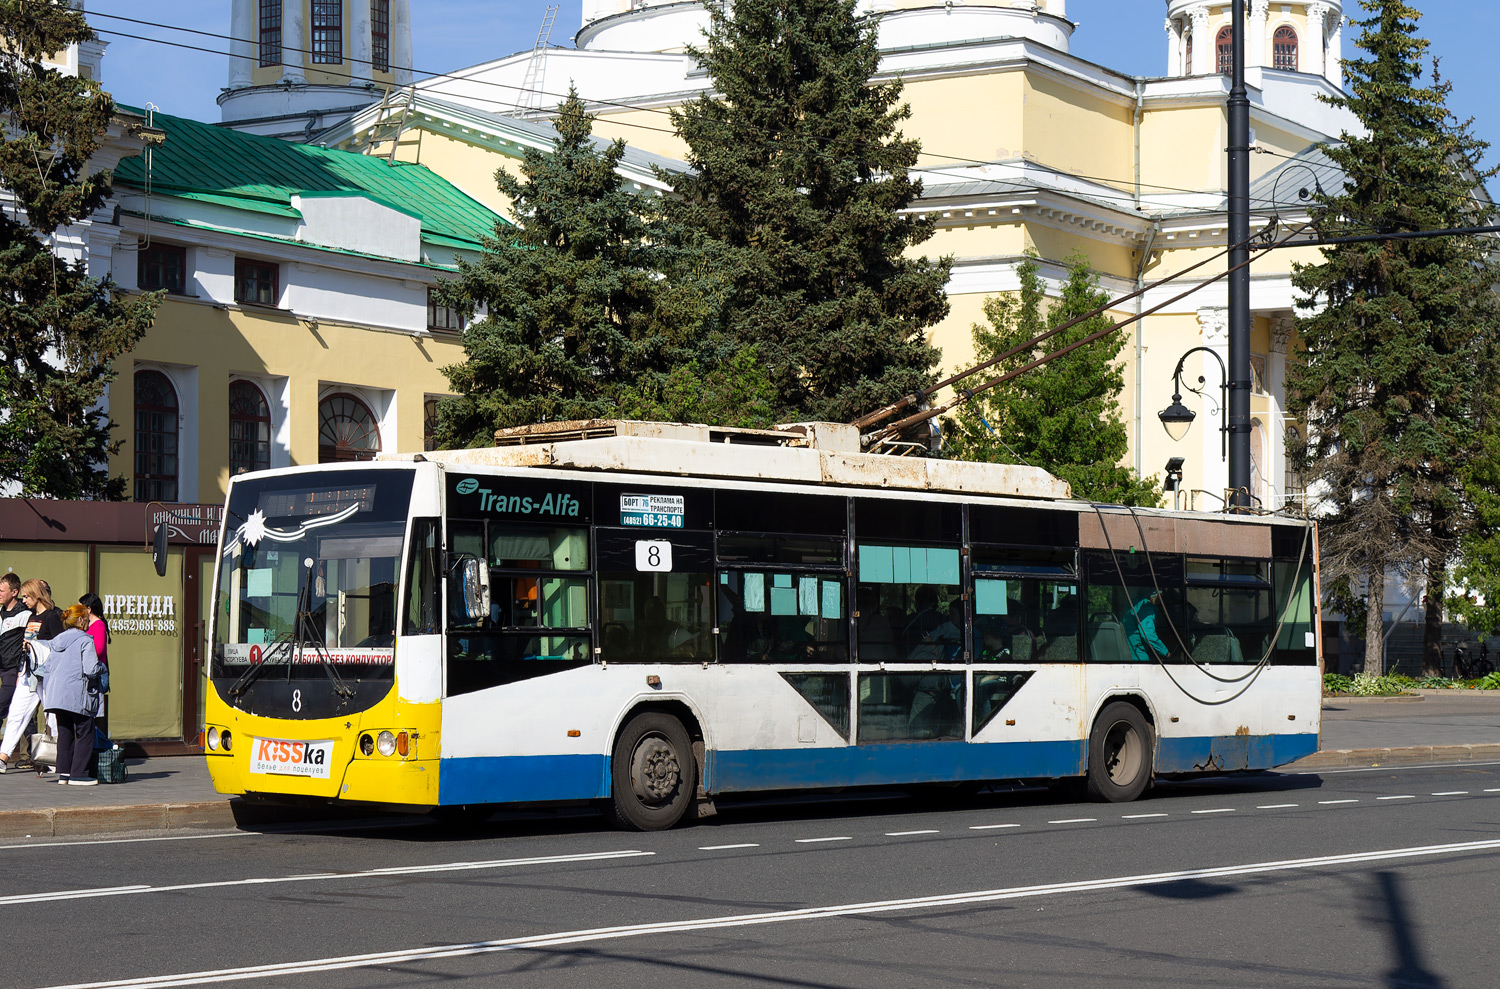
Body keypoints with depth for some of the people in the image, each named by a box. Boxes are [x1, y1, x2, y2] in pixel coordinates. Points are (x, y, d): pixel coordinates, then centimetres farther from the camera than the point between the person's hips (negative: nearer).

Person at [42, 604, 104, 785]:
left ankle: (64, 773, 10)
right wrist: (101, 667, 3)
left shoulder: (57, 640, 13)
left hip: (57, 694, 7)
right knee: (85, 734, 2)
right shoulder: (85, 640, -10)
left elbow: (48, 667, 14)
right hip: (78, 696, -7)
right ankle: (79, 774, -1)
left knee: (65, 733, 12)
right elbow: (90, 670, -18)